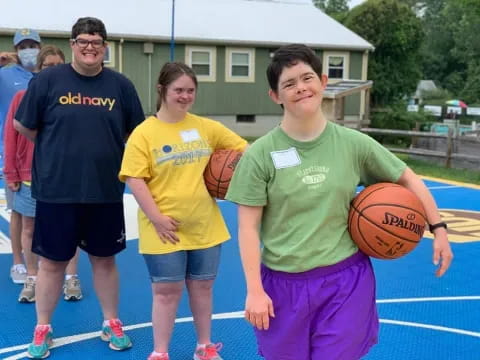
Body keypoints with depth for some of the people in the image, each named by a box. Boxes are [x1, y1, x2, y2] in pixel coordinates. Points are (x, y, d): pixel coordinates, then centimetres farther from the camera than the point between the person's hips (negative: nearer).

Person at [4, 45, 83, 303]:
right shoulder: (22, 98, -2)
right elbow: (10, 137, -1)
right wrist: (11, 174, -2)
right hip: (30, 177, 1)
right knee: (29, 228, 11)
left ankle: (71, 279, 20)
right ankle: (32, 279, 26)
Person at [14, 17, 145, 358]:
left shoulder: (121, 85, 2)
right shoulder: (47, 80, -3)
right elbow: (23, 125, 4)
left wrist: (104, 147, 2)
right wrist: (57, 148, 8)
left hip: (106, 192, 1)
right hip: (56, 191, -1)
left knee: (104, 259, 14)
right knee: (52, 262, 9)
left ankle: (112, 323, 30)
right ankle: (43, 328, 26)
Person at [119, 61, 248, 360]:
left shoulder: (206, 127, 3)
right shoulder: (144, 133, -8)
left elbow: (243, 149, 12)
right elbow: (134, 179, -12)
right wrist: (156, 218, -16)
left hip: (205, 226, 4)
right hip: (165, 230, -4)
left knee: (202, 287, 15)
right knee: (166, 291, 5)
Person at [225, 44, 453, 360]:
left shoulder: (353, 144, -3)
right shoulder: (260, 154, -8)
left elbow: (407, 178, 9)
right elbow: (248, 227, -6)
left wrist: (439, 228, 5)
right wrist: (254, 290, -9)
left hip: (346, 280, 0)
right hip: (284, 284, 0)